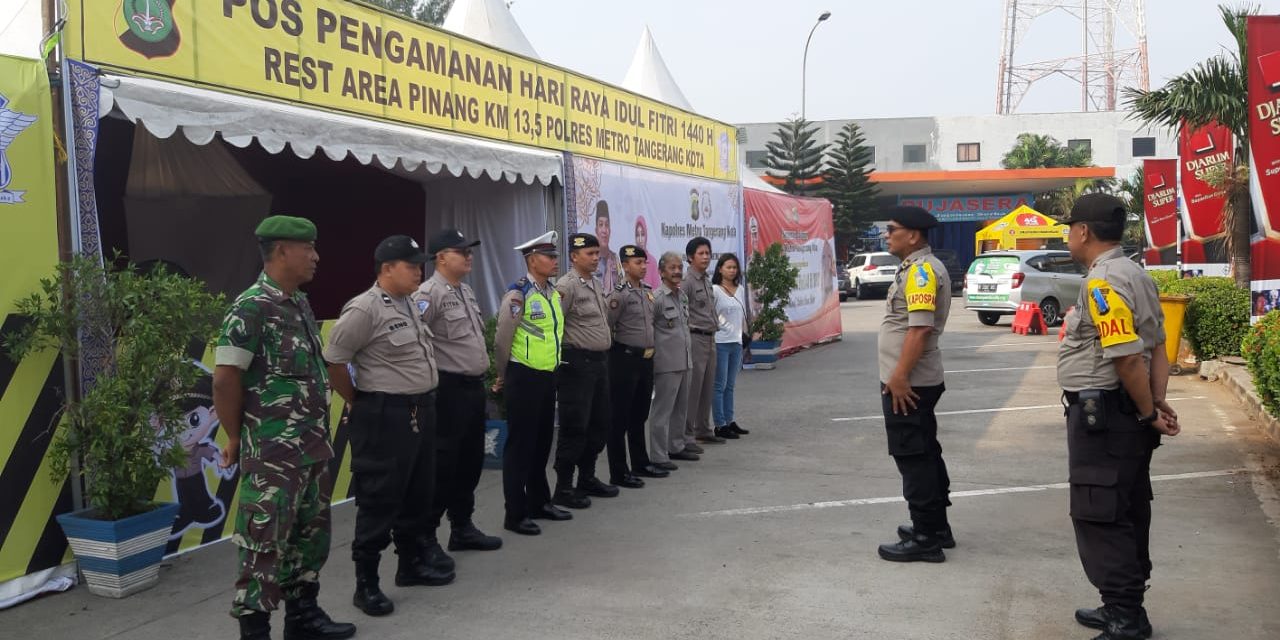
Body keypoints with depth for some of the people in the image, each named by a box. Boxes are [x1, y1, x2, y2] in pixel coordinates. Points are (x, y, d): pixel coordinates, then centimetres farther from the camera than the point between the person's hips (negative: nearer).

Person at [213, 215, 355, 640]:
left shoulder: (301, 304, 11)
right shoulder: (251, 308, -15)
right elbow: (225, 379, -16)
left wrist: (320, 436, 16)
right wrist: (236, 438, -7)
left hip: (314, 445, 9)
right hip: (272, 451, -8)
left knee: (311, 532, 16)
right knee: (266, 542, 0)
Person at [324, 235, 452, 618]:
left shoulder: (410, 304, 11)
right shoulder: (365, 309, -16)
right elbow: (333, 361, -16)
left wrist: (425, 401, 16)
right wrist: (359, 402, -6)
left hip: (420, 410, 9)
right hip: (384, 416, -9)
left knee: (418, 494, 17)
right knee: (379, 500, 0)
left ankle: (412, 563, 33)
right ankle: (366, 583, 11)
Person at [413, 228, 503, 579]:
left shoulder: (467, 292, 15)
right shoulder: (429, 294, -15)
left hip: (474, 386, 9)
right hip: (448, 389, -9)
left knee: (470, 461, 16)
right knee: (442, 465, -4)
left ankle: (463, 528, 29)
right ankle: (425, 539, 6)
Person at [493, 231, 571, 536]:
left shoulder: (555, 293, 10)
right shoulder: (518, 294, -15)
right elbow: (502, 340, -11)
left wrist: (551, 369, 19)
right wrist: (505, 377, 1)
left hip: (548, 376, 8)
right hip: (524, 378, -8)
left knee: (543, 442, 16)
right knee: (520, 444, -1)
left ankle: (539, 502, 30)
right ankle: (515, 514, 7)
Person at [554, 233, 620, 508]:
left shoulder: (597, 284, 14)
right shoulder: (567, 285, -13)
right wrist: (564, 357, -14)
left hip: (600, 361, 9)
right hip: (577, 363, -9)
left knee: (599, 424, 15)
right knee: (575, 427, -4)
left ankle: (587, 478, 28)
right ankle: (563, 488, 5)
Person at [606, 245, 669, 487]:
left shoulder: (648, 292, 12)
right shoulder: (619, 294, -13)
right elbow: (605, 329, -15)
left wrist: (650, 351, 17)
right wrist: (617, 353, -8)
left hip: (646, 359, 8)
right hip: (625, 360, -8)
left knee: (640, 416, 18)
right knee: (620, 418, -1)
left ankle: (641, 464, 29)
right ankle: (619, 473, 5)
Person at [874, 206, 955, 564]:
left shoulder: (922, 269, -17)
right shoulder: (917, 268, 16)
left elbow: (920, 328, -25)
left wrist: (900, 376, -25)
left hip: (908, 383, -10)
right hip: (914, 381, 10)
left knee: (913, 458, -4)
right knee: (925, 453, 16)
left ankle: (925, 538, 3)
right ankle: (935, 526, 26)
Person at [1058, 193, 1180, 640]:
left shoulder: (1103, 281, -19)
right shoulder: (1134, 274, 13)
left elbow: (1127, 358, -24)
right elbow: (1157, 346, 14)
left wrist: (1149, 414, -12)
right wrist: (1158, 404, 8)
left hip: (1102, 413, -10)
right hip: (1125, 413, 10)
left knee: (1099, 517, -4)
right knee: (1126, 513, 16)